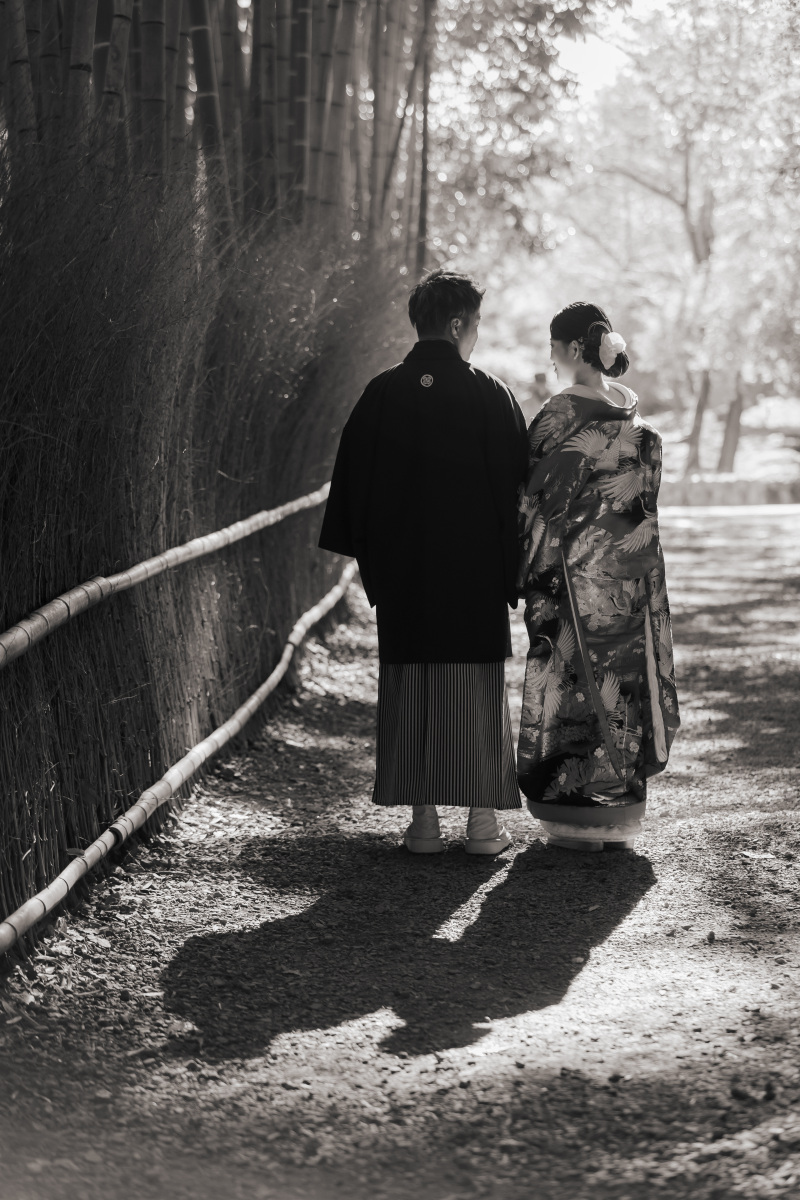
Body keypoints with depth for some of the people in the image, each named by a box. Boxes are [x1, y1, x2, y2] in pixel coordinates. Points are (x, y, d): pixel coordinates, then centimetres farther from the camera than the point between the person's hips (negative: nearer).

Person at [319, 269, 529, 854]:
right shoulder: (491, 396, -7)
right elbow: (516, 487, -6)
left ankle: (423, 819, 8)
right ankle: (483, 820, 7)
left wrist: (371, 563, 12)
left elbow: (354, 483, 4)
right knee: (476, 690, 5)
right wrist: (514, 572, 1)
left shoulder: (382, 394, 0)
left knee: (410, 690, 8)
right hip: (476, 573, -2)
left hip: (401, 571, 2)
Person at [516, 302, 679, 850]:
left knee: (572, 679, 1)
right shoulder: (635, 415, 5)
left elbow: (538, 502, -11)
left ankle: (576, 813, 4)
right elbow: (646, 495, 10)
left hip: (575, 572, -6)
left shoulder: (560, 416, -14)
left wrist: (529, 569, -3)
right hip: (631, 573, 6)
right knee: (624, 673, 10)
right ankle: (621, 808, 15)